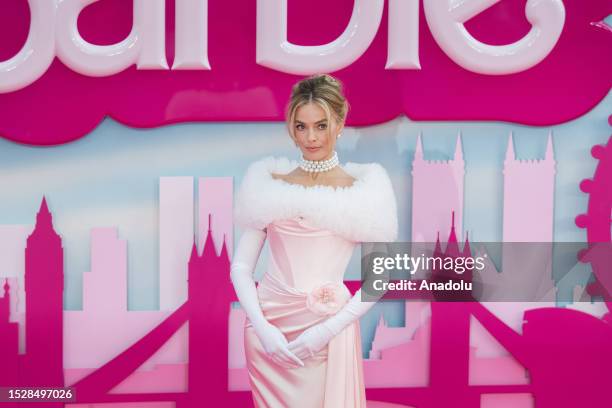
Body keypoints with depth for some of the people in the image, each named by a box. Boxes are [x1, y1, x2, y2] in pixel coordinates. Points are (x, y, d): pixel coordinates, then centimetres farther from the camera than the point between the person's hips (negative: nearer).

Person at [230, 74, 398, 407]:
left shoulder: (362, 189, -2)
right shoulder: (269, 183, 3)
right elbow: (241, 266, 2)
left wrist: (327, 329, -12)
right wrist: (261, 327, -11)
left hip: (328, 328, -2)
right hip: (269, 326, 2)